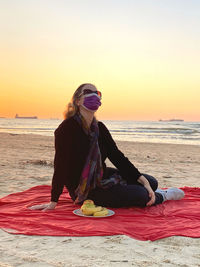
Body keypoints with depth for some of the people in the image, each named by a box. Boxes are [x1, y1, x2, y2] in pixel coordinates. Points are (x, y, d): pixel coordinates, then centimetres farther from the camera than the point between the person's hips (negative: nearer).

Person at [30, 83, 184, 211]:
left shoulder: (99, 128, 3)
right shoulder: (67, 128, -19)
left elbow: (117, 156, 0)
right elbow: (61, 166, -23)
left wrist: (143, 181, -8)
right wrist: (53, 202, -22)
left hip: (101, 177, 8)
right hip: (84, 191, -8)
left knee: (151, 182, 3)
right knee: (141, 195, -20)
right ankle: (161, 197, 13)